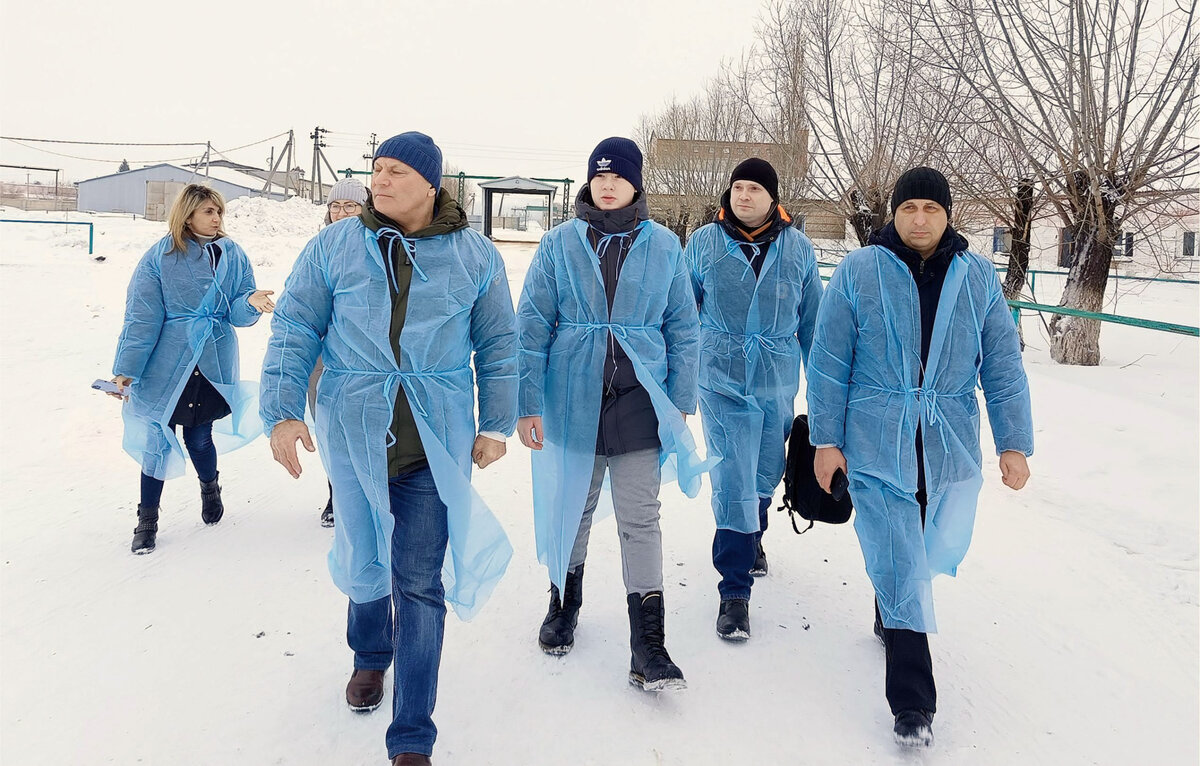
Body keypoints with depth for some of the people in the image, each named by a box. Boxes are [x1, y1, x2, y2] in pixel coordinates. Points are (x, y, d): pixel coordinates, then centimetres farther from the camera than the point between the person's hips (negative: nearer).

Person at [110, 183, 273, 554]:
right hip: (166, 362, -2)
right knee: (159, 439, 3)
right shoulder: (160, 256, -5)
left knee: (199, 437, 7)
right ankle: (147, 519, 19)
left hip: (214, 362, 2)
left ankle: (210, 486, 41)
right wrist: (126, 370, -5)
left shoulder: (232, 255, 3)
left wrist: (252, 302, -22)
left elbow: (237, 313, 2)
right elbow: (141, 316, -4)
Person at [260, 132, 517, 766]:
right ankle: (370, 655, 51)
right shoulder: (333, 247, 1)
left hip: (436, 443, -1)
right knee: (363, 561, 17)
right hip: (353, 436, 2)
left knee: (421, 584, -3)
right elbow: (293, 330, 2)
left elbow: (498, 345, 7)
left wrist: (495, 426, 5)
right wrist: (283, 411, -8)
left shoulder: (475, 257, 1)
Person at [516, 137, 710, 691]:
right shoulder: (560, 243, 0)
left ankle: (648, 648, 7)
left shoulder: (663, 246, 2)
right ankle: (564, 603, 39)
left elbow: (683, 329, 6)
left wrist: (681, 404, 3)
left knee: (640, 521, 1)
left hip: (638, 406, 0)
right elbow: (532, 327, -1)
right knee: (570, 509, 16)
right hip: (573, 402, 1)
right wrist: (527, 404, -5)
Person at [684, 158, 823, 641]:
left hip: (778, 382, 3)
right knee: (733, 484, -8)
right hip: (722, 383, -2)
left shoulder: (797, 248, 2)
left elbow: (811, 319, 10)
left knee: (765, 476, 18)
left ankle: (751, 538, 48)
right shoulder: (703, 243, -2)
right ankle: (734, 590, 3)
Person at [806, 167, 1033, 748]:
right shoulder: (858, 273, -4)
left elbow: (1003, 367, 6)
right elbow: (828, 363, -2)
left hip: (950, 448, 3)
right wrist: (826, 439, -4)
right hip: (876, 445, -3)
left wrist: (1014, 444, 3)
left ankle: (891, 619, 48)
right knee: (900, 566, -4)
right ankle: (912, 703, 6)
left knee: (937, 552, 15)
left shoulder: (977, 278, 4)